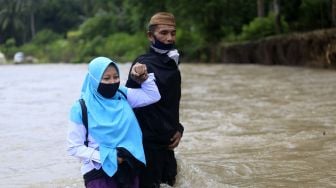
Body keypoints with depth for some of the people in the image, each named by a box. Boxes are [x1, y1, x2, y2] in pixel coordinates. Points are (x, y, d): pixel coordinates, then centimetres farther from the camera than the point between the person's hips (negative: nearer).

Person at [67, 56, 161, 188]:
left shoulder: (122, 96, 2)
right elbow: (74, 147, -10)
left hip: (128, 168, 5)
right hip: (99, 172, -5)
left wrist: (144, 77, -5)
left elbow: (153, 96, 11)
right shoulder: (82, 108, -12)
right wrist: (106, 157, -16)